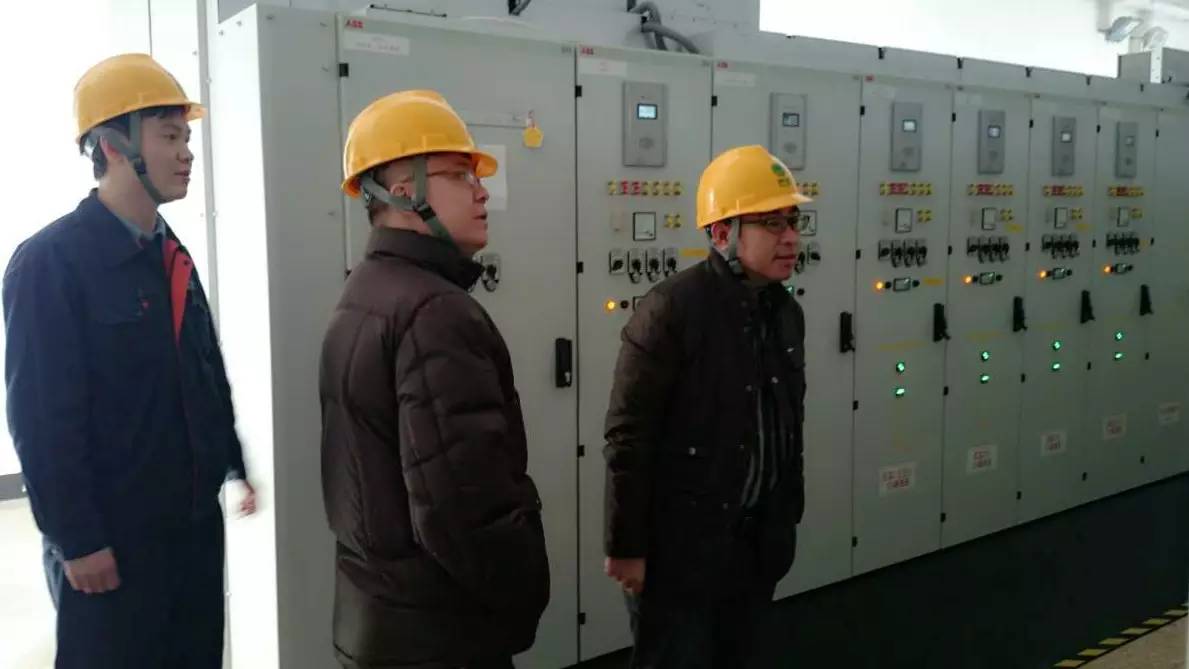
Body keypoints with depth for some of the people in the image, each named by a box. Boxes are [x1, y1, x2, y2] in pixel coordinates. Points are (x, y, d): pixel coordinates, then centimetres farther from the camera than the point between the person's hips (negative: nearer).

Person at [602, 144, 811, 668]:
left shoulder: (786, 312, 5)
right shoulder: (671, 309, -18)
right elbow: (629, 438, -18)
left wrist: (788, 517, 15)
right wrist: (627, 546, -16)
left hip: (758, 542, 7)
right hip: (680, 545, -7)